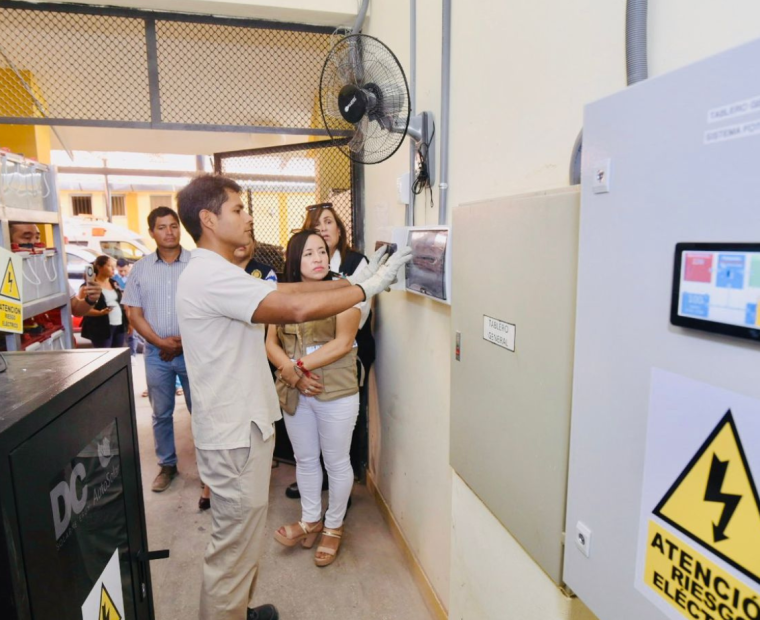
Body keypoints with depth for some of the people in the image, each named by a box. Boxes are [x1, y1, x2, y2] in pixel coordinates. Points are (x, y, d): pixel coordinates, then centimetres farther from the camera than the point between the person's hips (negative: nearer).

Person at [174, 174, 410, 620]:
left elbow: (284, 290, 8)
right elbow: (297, 308, -31)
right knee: (235, 547, 7)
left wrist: (352, 281, 2)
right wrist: (368, 287, -21)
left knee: (243, 538, 26)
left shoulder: (216, 274, 12)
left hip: (241, 424, 11)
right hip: (235, 433, -11)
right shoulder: (211, 275, -22)